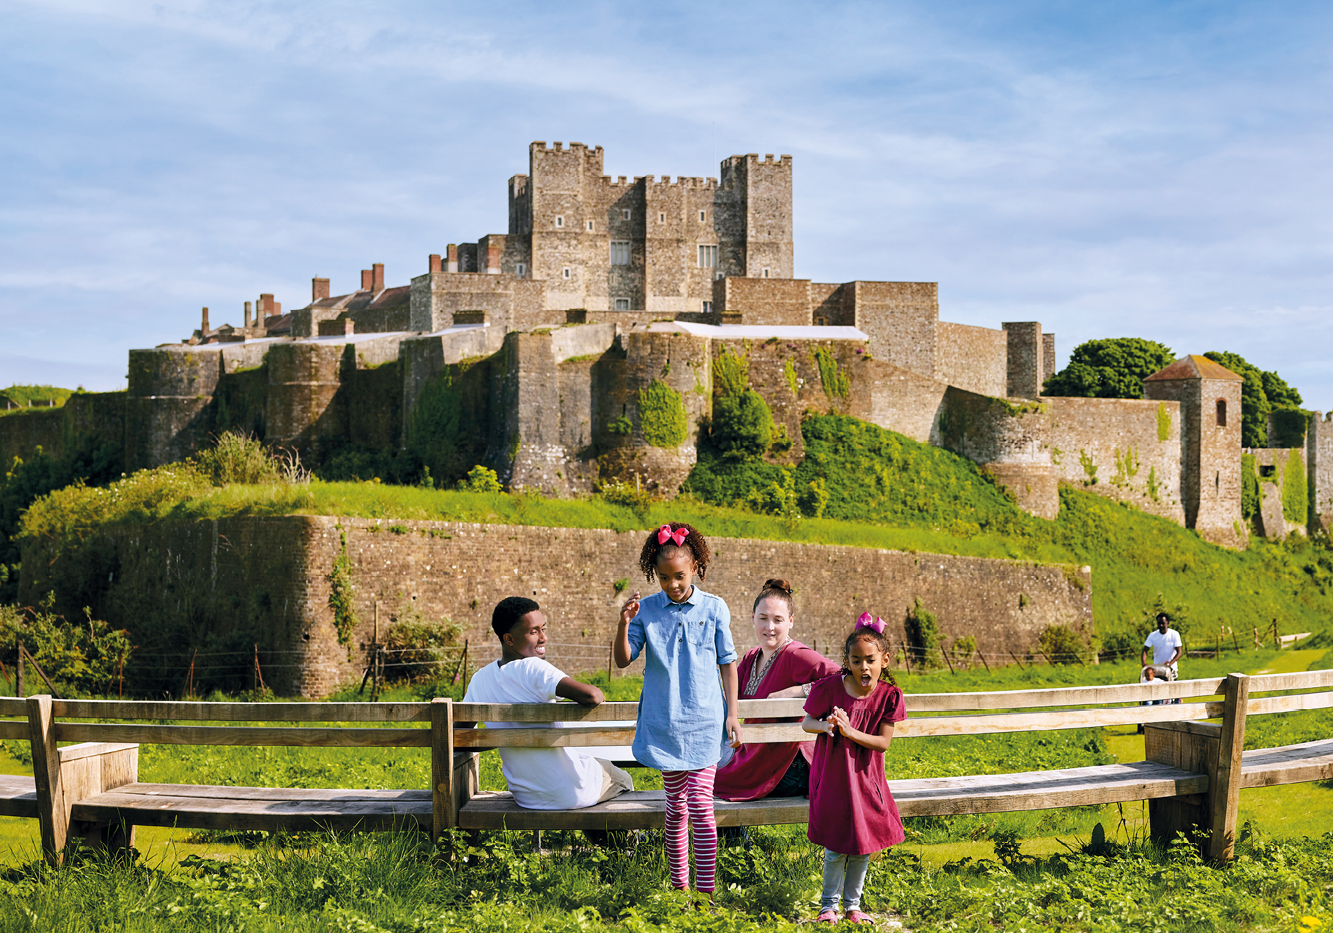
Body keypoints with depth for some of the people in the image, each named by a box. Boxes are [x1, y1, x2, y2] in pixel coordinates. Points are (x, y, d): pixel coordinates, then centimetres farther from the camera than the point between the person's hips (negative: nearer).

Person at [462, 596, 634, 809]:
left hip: (526, 797, 7)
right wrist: (598, 695, -11)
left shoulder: (479, 680, -2)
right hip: (574, 792, -7)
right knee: (622, 779, 27)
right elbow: (589, 696, -36)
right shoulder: (531, 668, -23)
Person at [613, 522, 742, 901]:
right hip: (664, 723, 1)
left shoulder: (714, 608, -1)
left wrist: (732, 714, 3)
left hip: (704, 721, -1)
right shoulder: (647, 610, -1)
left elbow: (727, 663, 6)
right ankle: (679, 886, 19)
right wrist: (623, 624, -20)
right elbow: (623, 660, -3)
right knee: (676, 805, 8)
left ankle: (706, 891, -4)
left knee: (700, 802, -9)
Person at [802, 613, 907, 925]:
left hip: (866, 779, 2)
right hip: (832, 777, -2)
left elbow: (883, 742, -11)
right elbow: (806, 722, -4)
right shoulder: (830, 687, -14)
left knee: (864, 846, 9)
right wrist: (824, 726, -27)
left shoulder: (888, 696, -10)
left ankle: (853, 905, 27)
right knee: (836, 848, 0)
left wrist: (851, 732, -25)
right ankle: (829, 905, 19)